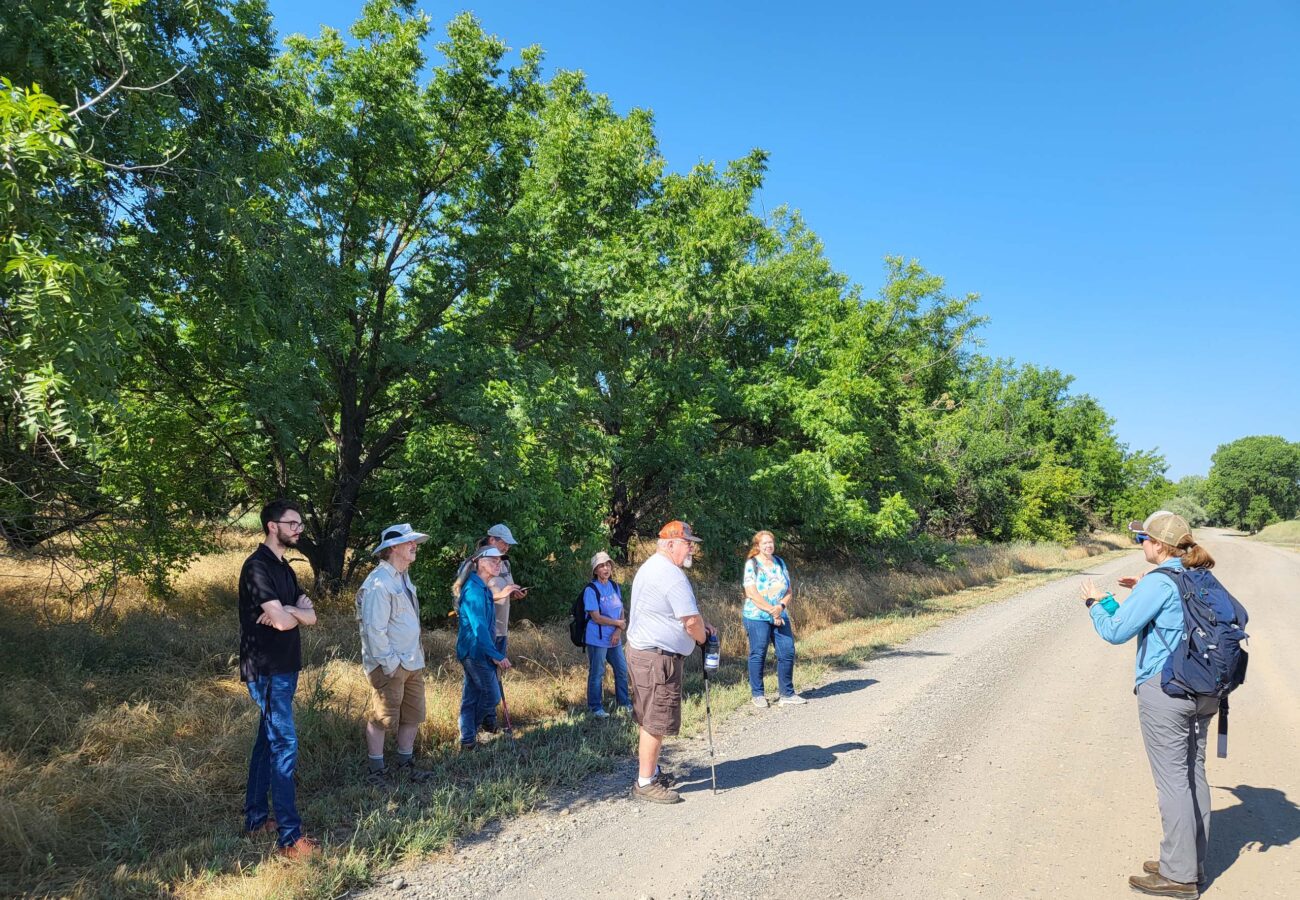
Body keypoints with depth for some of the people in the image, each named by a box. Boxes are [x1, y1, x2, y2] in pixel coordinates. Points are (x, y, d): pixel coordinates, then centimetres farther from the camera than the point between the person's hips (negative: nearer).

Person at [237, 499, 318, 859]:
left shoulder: (283, 568, 13)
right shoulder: (257, 566, -15)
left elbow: (310, 616, 5)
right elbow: (282, 621, -23)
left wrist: (287, 610, -14)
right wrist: (296, 612, -2)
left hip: (284, 668, 9)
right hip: (267, 670, -9)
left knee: (268, 742, 16)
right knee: (284, 747, -9)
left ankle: (256, 818, 28)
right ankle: (290, 837, -5)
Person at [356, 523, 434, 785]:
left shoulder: (403, 577, 11)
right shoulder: (378, 583, -20)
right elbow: (374, 629, -22)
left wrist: (416, 654, 16)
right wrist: (389, 664, -20)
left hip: (413, 661, 9)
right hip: (390, 665, -9)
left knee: (413, 715, 17)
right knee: (382, 719, 4)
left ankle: (405, 763, 31)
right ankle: (376, 769, 19)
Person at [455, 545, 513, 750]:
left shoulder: (482, 589, 12)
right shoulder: (475, 589, -20)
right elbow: (479, 626, -24)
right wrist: (496, 655, -24)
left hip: (473, 651, 10)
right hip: (476, 651, -10)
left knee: (471, 697, 13)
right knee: (492, 695, -2)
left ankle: (468, 740, 20)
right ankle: (469, 735, 15)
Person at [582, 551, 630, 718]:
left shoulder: (615, 587, 6)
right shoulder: (591, 590, -14)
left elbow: (621, 611, 7)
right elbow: (596, 617, -18)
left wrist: (618, 631, -9)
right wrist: (618, 623, -10)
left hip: (614, 638, 7)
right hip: (597, 640, -7)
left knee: (622, 670, 14)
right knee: (597, 674, 3)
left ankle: (624, 702, 31)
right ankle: (595, 707, 17)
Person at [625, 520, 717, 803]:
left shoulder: (650, 567, 15)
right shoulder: (672, 575, -19)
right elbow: (691, 622, -19)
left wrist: (701, 625, 11)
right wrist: (702, 637, 2)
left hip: (640, 651, 11)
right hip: (657, 657, -11)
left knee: (648, 718, 19)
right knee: (656, 721, -3)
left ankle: (649, 771, 31)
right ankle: (645, 783, 5)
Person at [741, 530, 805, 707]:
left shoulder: (780, 563, 8)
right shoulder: (752, 564, -8)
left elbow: (789, 590, 7)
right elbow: (752, 593, -15)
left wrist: (781, 606, -12)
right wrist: (772, 611, -16)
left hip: (780, 617, 5)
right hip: (757, 617, -5)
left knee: (787, 652, 3)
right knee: (758, 655, 1)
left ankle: (787, 694, 14)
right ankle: (758, 695, 14)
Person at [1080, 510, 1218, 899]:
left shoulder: (1159, 582, -17)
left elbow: (1115, 631, -14)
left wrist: (1095, 601, 2)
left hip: (1164, 690, -8)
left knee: (1172, 781, 0)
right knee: (1194, 775, 16)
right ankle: (1192, 862, 28)